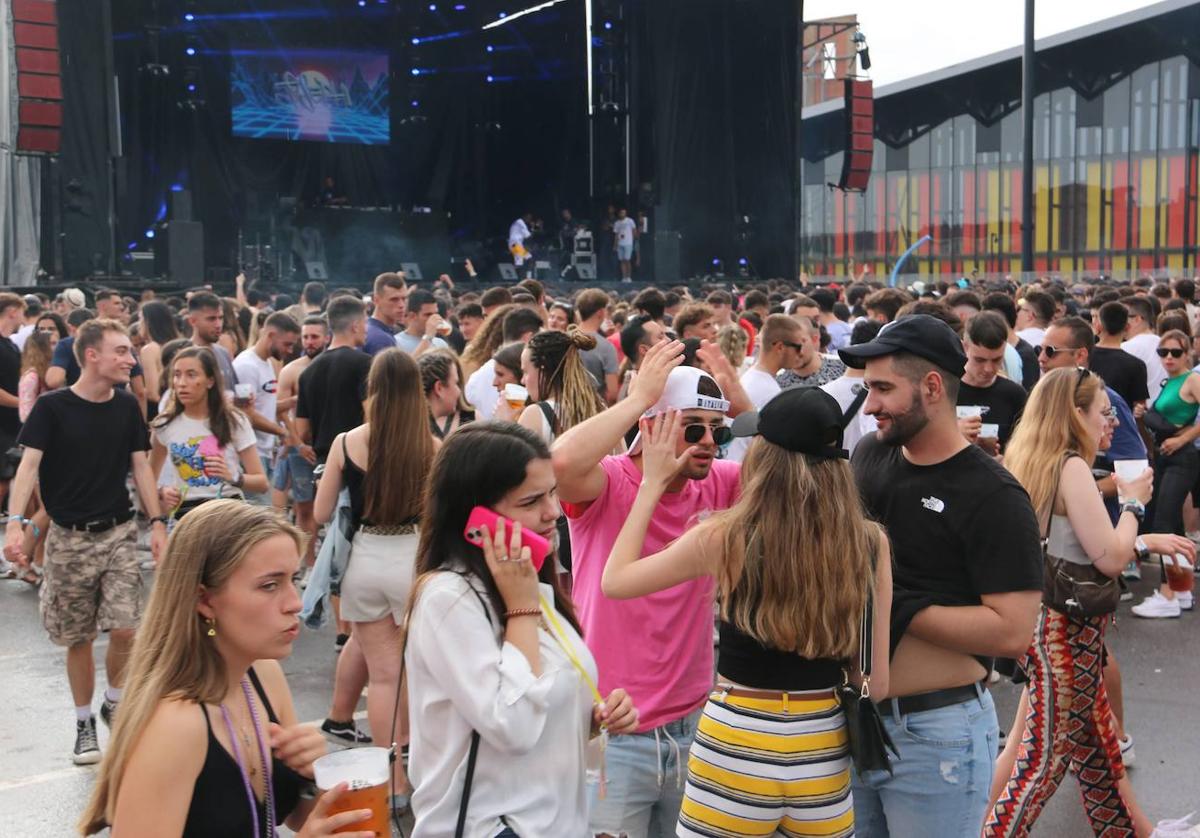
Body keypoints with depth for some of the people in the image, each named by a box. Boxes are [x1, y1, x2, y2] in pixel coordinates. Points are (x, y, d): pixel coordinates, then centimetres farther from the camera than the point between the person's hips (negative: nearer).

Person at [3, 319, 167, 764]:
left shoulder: (127, 407, 3)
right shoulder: (52, 407, -8)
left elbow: (140, 465, 7)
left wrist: (157, 522, -1)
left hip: (119, 532, 2)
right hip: (69, 538, -2)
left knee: (125, 629, -8)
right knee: (78, 638, 6)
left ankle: (113, 702, 19)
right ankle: (84, 723, 24)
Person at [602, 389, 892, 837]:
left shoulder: (726, 537, -14)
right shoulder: (872, 543, -8)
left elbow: (614, 581, 0)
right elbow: (877, 681, -1)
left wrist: (652, 482, 6)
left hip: (736, 743, -2)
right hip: (823, 747, 3)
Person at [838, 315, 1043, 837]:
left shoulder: (993, 496, -14)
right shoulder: (866, 459, 4)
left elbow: (1012, 631, -21)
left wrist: (895, 607, -20)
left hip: (937, 734, -6)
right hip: (853, 717, 6)